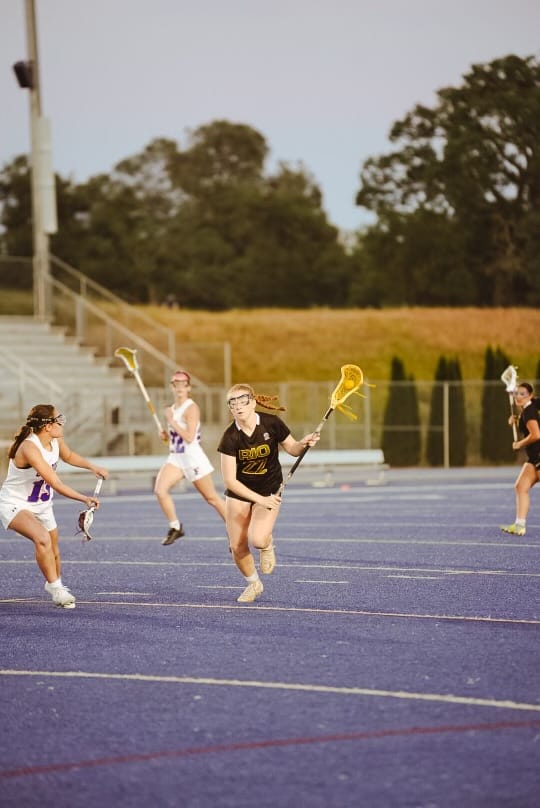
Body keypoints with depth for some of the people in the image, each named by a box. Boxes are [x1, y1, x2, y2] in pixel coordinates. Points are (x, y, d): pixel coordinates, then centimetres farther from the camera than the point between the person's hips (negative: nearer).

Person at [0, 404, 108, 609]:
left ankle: (56, 586, 40)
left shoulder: (55, 441, -6)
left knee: (54, 551, 14)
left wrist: (92, 467, 3)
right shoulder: (29, 448, -32)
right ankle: (55, 588, -18)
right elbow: (55, 484, -35)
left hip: (42, 505, 8)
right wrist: (85, 499, -39)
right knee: (43, 539, -31)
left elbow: (68, 456, 19)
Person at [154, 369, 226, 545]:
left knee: (212, 498, 3)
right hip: (175, 458, 7)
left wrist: (171, 421, -18)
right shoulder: (172, 409, 12)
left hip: (193, 458, -7)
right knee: (160, 490, -15)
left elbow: (189, 437, -21)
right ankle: (175, 527, -2)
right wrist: (166, 435, 4)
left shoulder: (191, 408, -12)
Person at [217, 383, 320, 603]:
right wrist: (259, 500, -26)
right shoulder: (230, 437, -19)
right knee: (237, 546, 0)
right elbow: (230, 480, -18)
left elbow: (292, 448, 2)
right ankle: (253, 584, 29)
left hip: (270, 490, -1)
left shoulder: (272, 423, -16)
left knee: (257, 539, -24)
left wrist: (304, 444, -22)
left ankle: (267, 544, 15)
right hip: (239, 492, 1)